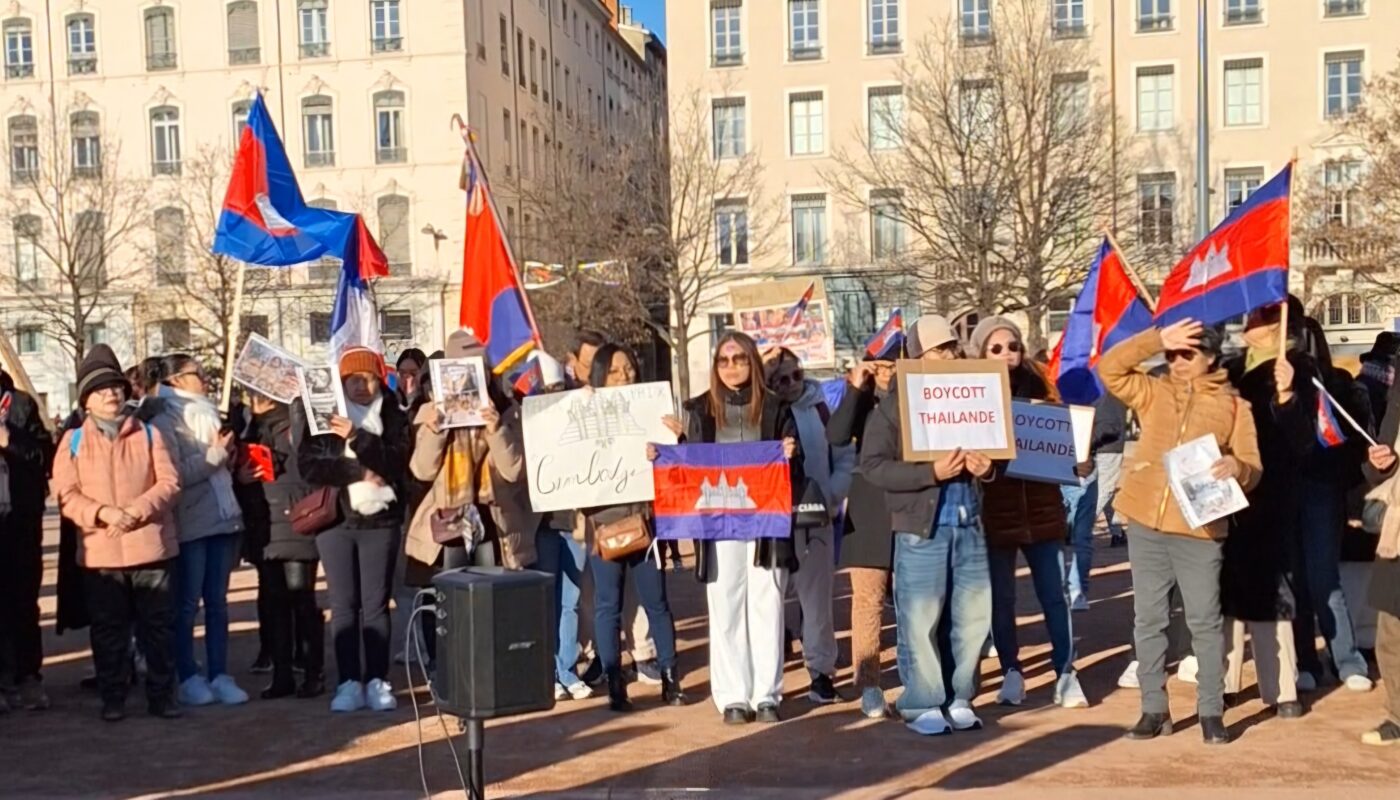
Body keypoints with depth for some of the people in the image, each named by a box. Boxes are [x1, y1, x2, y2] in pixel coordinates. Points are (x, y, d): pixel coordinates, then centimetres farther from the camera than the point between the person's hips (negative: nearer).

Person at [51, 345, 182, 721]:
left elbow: (168, 482, 1)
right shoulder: (73, 440, 6)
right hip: (100, 551, 0)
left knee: (158, 626, 4)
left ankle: (162, 695, 13)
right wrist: (104, 512, -17)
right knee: (108, 630, 6)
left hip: (150, 546, 0)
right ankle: (112, 698, 17)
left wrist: (135, 511, -14)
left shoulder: (148, 434, 8)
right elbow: (66, 494, -1)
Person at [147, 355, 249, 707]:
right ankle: (189, 678, 7)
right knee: (187, 603, 1)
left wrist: (228, 454, 10)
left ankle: (219, 675, 10)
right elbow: (175, 475, -17)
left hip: (223, 518, 7)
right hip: (190, 524, -6)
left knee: (217, 601, 7)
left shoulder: (208, 415, 17)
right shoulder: (165, 421, -5)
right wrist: (215, 455, -13)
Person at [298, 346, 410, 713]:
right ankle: (348, 683, 6)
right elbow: (308, 466, -6)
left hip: (380, 520, 0)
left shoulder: (394, 418, 5)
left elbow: (397, 462, -11)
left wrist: (357, 438, -21)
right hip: (335, 519, 1)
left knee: (376, 604, 1)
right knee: (344, 605, 2)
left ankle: (377, 681, 5)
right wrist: (358, 471, -14)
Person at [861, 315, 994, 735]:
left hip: (970, 526, 5)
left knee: (974, 617, 8)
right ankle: (921, 704, 11)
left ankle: (960, 699, 20)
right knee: (919, 622, -1)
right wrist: (932, 472, -19)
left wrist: (987, 467, -3)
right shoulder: (894, 407, -2)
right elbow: (872, 466, -9)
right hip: (921, 529, -5)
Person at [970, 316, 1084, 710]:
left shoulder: (1040, 389, 7)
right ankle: (1011, 674, 20)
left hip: (1041, 506, 2)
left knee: (1053, 594, 4)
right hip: (994, 509, -2)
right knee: (1001, 597, 7)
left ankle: (1066, 675, 11)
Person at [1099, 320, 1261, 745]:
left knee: (1205, 622, 3)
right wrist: (1157, 339, -9)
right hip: (1146, 525, 2)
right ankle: (1154, 709, 16)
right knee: (1148, 620, 7)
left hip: (1200, 530, -2)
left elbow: (1253, 472, 1)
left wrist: (1237, 467, -23)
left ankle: (1211, 711, 13)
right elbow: (1110, 368, -3)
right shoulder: (1153, 394, 9)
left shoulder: (1233, 406, 3)